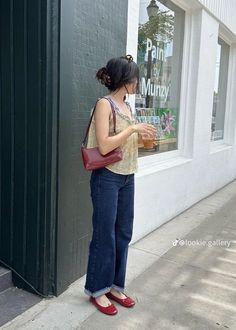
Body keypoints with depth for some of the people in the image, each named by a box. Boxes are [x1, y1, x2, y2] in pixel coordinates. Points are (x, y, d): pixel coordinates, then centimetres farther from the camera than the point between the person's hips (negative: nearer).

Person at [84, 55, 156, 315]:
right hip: (107, 177, -8)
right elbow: (104, 146, -19)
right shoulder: (105, 103, -12)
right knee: (105, 235, 3)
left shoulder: (127, 105, 11)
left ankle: (115, 286, 29)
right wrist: (133, 128, -16)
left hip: (128, 177, 8)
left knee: (123, 234, 13)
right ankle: (97, 290, 22)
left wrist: (142, 135, 5)